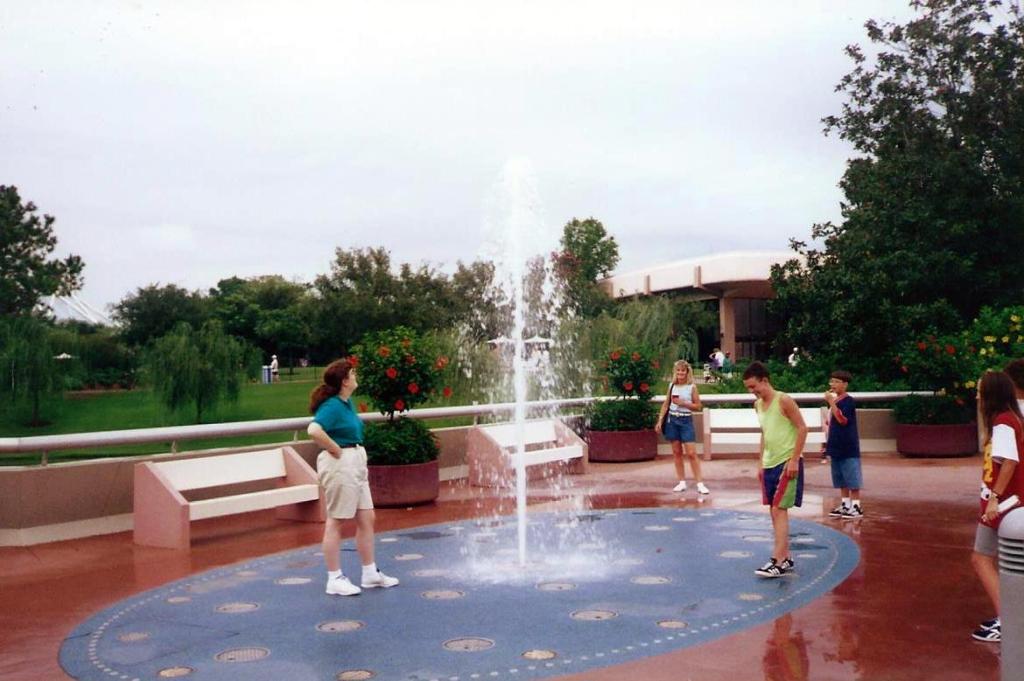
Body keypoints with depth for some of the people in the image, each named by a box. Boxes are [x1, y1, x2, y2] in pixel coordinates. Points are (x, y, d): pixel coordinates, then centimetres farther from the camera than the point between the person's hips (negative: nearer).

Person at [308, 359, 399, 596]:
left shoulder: (347, 403, 10)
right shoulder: (332, 405, -17)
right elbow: (314, 430, -33)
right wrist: (336, 450, -21)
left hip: (356, 463, 9)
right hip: (339, 465, -9)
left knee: (366, 519, 13)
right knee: (336, 521, 1)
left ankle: (370, 573, 24)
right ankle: (335, 579, 11)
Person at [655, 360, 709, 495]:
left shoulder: (692, 387, -4)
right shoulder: (672, 386, 6)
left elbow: (698, 406, -3)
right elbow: (666, 404, 10)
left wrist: (683, 403, -16)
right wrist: (660, 421, 5)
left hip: (686, 420, -3)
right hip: (672, 420, 4)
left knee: (692, 453, -7)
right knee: (676, 452, 6)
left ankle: (700, 484, -3)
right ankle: (682, 482, 14)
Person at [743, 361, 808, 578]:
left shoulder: (784, 401, -12)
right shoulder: (758, 405, 10)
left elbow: (802, 428, -13)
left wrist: (794, 460, -17)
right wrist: (761, 463, 15)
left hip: (787, 463, -8)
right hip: (769, 464, 8)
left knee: (779, 510, -11)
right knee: (774, 511, 10)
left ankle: (778, 562, -10)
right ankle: (786, 558, 19)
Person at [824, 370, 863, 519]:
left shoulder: (848, 401, -13)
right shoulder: (834, 401, 13)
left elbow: (842, 420, -26)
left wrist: (831, 402, -25)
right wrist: (828, 442, 20)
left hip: (848, 448, -9)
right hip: (837, 447, 9)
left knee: (852, 479, -3)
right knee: (841, 480, 13)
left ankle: (856, 507, 2)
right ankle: (845, 504, 21)